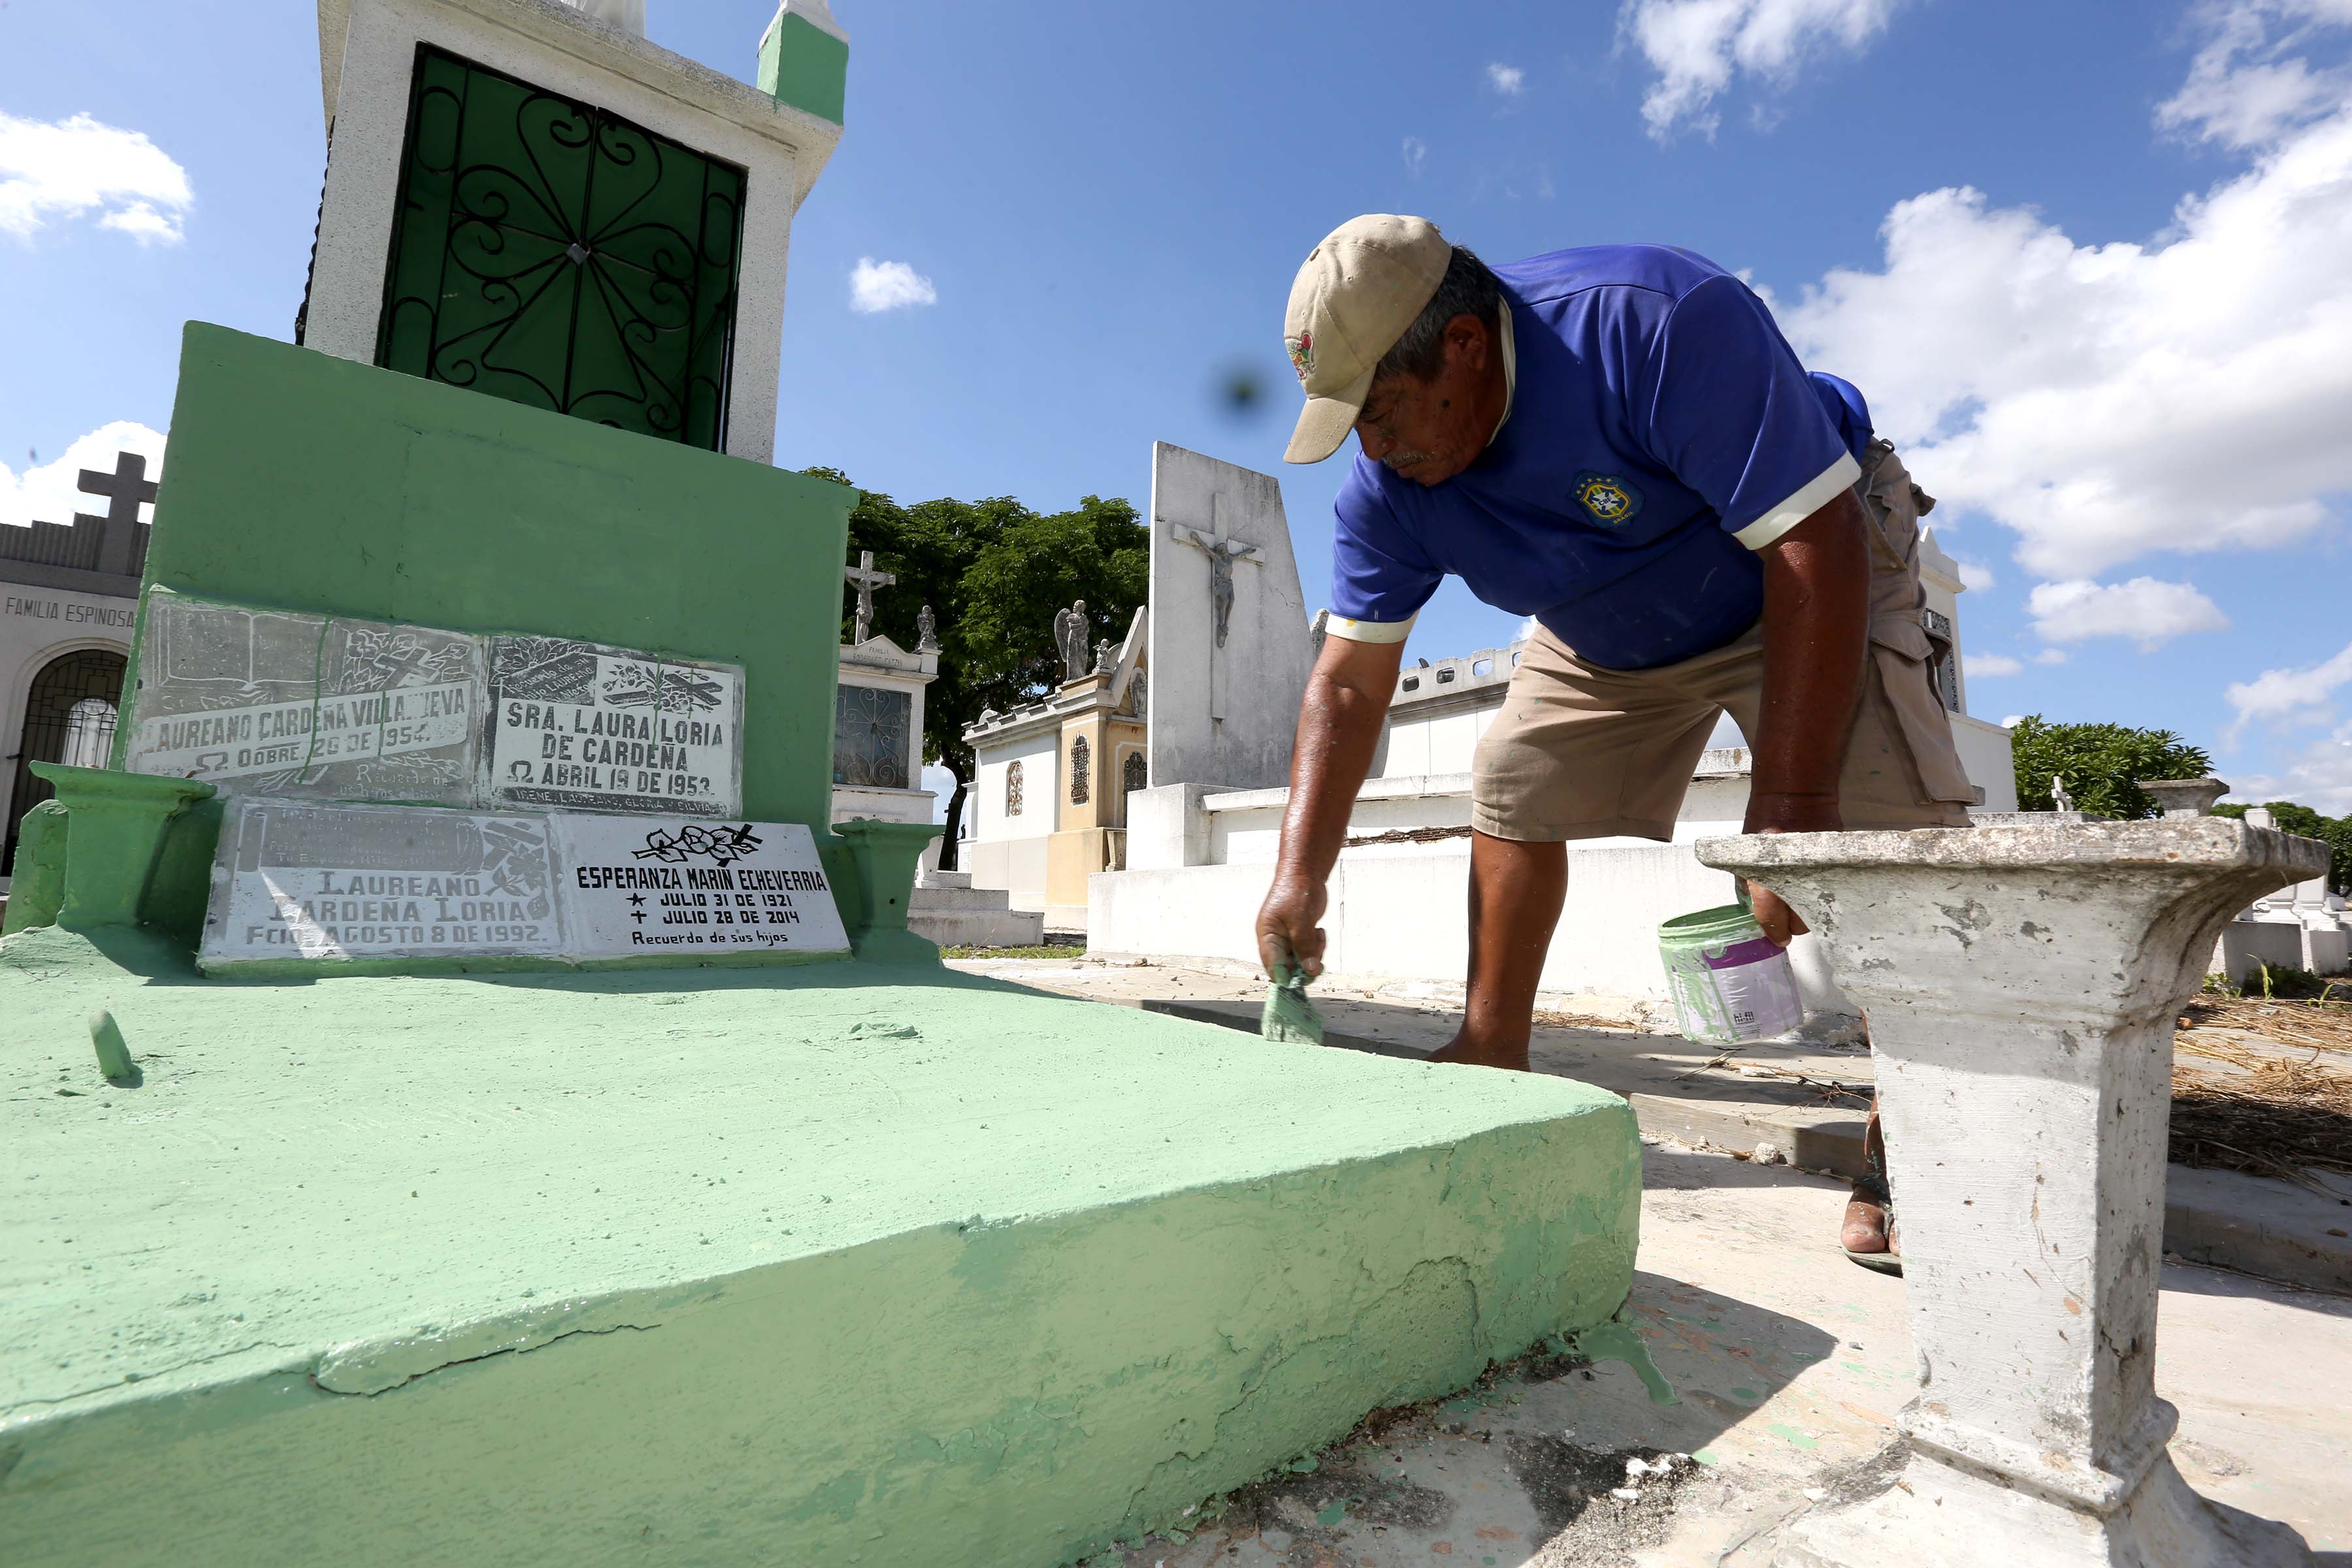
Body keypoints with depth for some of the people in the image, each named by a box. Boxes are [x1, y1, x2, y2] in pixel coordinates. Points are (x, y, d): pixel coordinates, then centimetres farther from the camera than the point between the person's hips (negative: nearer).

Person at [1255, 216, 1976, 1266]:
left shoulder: (1663, 325, -36)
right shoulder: (1386, 485, -18)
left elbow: (1812, 549, -36)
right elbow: (1349, 682, -15)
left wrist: (1789, 807, -38)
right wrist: (1299, 875, -21)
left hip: (1810, 569, -5)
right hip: (1608, 635, 5)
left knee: (1889, 826, -23)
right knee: (1510, 795, -1)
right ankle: (1493, 1053, 13)